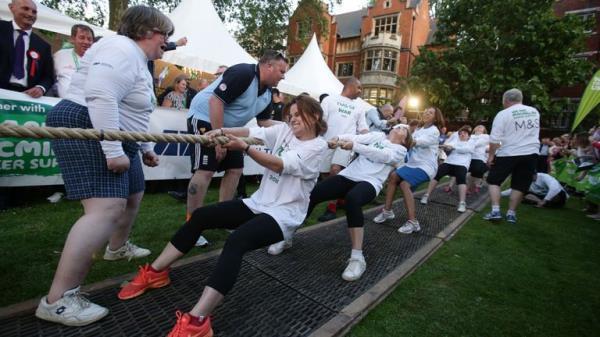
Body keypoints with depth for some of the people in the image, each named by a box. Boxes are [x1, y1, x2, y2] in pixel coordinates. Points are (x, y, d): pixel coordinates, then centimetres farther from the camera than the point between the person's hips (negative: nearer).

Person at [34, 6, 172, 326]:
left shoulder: (137, 59, 21)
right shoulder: (122, 50, -13)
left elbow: (130, 113, 25)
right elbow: (100, 98, -27)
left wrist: (145, 148, 25)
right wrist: (113, 152, -30)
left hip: (113, 139, 11)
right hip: (87, 132, -11)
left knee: (132, 196, 20)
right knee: (106, 210, -21)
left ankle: (117, 247, 42)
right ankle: (57, 300, -15)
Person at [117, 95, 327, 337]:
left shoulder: (318, 146, -8)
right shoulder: (284, 130, 10)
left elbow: (280, 165, -22)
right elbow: (252, 132, -3)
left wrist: (244, 148, -27)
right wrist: (222, 130, -18)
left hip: (283, 215, -7)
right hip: (258, 203, 7)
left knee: (237, 240, -34)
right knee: (200, 216, -4)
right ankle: (155, 272, 9)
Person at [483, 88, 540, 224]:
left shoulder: (503, 114, -9)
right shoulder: (535, 112, 10)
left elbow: (495, 138, -14)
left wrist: (491, 155, -8)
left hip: (508, 154, -5)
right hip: (531, 153, 5)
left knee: (494, 181, 9)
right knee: (520, 185, 11)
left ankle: (495, 211, 1)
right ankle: (511, 213, 14)